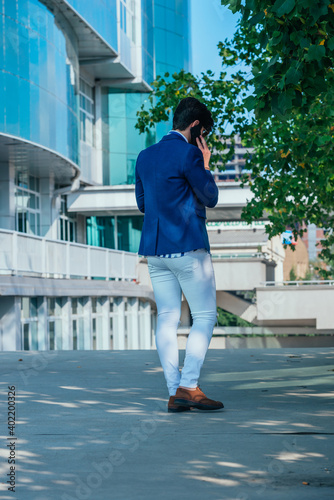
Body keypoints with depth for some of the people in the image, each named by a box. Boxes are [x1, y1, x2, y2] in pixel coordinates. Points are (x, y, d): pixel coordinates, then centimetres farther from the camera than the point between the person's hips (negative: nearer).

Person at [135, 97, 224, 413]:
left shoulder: (145, 156, 13)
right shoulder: (189, 153, -10)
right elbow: (210, 198, -5)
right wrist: (205, 167, 7)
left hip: (154, 250, 7)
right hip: (188, 247, -7)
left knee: (166, 319, 6)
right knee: (205, 316, 1)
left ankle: (174, 393, 4)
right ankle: (188, 387, -6)